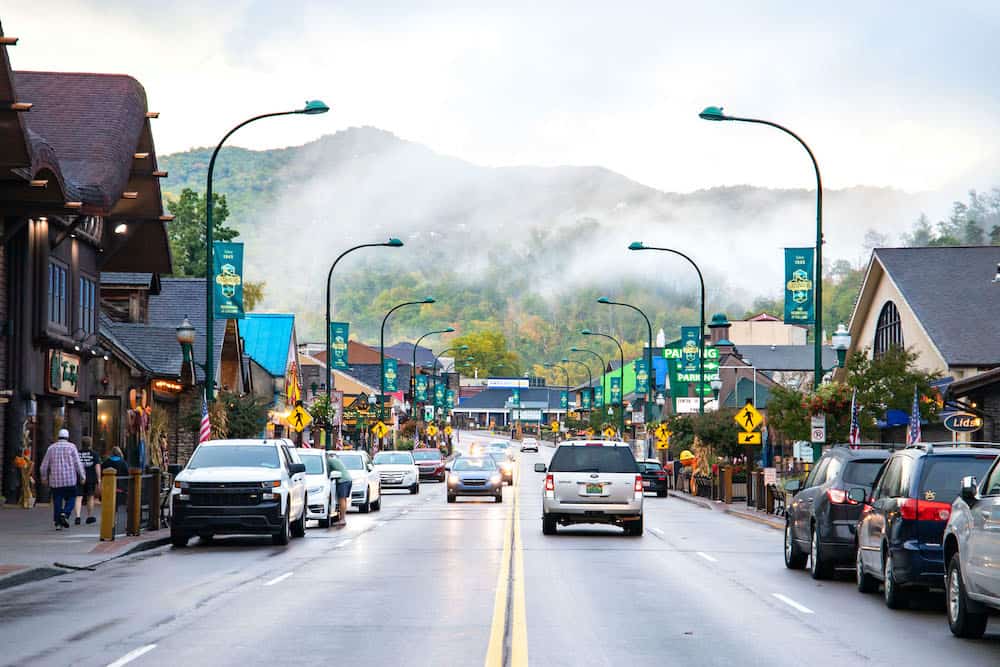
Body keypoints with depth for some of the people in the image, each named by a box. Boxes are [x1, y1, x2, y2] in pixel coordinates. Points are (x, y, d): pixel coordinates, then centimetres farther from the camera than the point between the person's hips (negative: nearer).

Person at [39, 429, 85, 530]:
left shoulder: (51, 448, 7)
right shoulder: (71, 447, -1)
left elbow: (44, 465, 11)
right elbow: (78, 463, -5)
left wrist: (44, 477, 25)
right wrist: (82, 476, 3)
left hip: (55, 480, 2)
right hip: (70, 480, -2)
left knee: (57, 501, 6)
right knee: (71, 498, 8)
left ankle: (58, 523, 5)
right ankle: (65, 514, -15)